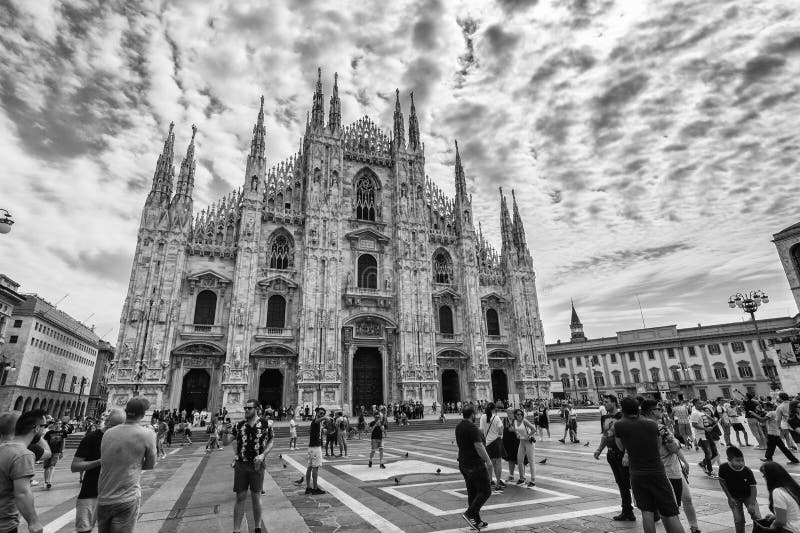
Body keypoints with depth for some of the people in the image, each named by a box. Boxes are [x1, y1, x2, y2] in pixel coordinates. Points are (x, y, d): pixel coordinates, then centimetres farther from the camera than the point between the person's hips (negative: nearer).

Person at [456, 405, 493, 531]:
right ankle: (469, 513, -5)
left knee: (472, 492, 15)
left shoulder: (459, 426, 9)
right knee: (485, 491, 2)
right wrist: (488, 461, -20)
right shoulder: (472, 428, -19)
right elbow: (479, 447, -25)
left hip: (463, 464, 9)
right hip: (475, 465, -9)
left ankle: (477, 521, 21)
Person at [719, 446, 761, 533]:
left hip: (748, 496, 1)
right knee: (738, 520, -2)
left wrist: (752, 504, -27)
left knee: (757, 517, -8)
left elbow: (753, 487, -19)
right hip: (734, 498, -1)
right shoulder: (723, 468, -25)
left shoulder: (747, 471, -25)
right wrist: (729, 497, -9)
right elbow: (722, 482, -9)